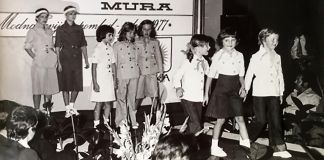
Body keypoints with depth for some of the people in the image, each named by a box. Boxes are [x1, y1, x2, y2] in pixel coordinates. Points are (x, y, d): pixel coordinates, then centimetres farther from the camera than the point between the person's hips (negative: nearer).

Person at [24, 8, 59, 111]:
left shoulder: (49, 31, 16)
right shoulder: (32, 31, 1)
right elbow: (27, 47, 1)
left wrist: (55, 58, 9)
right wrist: (35, 57, -7)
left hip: (51, 63, 5)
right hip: (39, 64, -5)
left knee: (50, 88, 6)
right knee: (38, 88, -3)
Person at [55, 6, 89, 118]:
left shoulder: (79, 29, 10)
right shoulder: (60, 29, 0)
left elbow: (83, 45, 12)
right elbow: (57, 47, -2)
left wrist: (86, 61, 8)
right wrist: (58, 62, -10)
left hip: (77, 59, 3)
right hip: (65, 59, -3)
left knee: (77, 85, 4)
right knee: (66, 85, 1)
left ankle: (71, 106, 22)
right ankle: (67, 110, 9)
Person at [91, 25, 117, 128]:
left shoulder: (110, 48, 9)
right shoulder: (98, 49, -9)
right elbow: (94, 66, -11)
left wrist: (115, 80, 10)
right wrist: (95, 83, -14)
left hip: (109, 80, 6)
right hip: (100, 80, -6)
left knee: (108, 103, 9)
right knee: (99, 103, -1)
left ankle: (106, 123, 21)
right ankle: (96, 125, 6)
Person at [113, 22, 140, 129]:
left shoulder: (133, 46, 15)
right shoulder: (117, 45, 3)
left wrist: (138, 72, 10)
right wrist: (115, 77, -5)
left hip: (134, 75, 3)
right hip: (122, 75, -3)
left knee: (132, 98, 6)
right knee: (122, 99, -1)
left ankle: (133, 122, 12)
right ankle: (121, 123, 5)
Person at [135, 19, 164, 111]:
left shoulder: (155, 42, 9)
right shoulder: (136, 43, 5)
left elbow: (158, 57, 11)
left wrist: (160, 71, 6)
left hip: (152, 72, 1)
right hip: (140, 72, -1)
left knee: (154, 96, -1)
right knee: (138, 96, 1)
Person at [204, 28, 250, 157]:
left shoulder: (239, 55, 4)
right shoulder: (218, 56, -7)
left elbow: (241, 75, 13)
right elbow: (210, 75, -4)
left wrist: (242, 87, -4)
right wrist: (206, 94, -4)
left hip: (235, 89, 4)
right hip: (222, 88, -4)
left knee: (240, 118, 6)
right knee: (221, 119, 0)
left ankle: (246, 144, 14)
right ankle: (214, 147, 12)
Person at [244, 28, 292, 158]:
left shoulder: (277, 57, 12)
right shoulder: (256, 57, -1)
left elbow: (280, 75, 17)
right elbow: (249, 75, 0)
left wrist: (281, 92, 14)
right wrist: (245, 90, -3)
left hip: (274, 94, 4)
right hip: (259, 93, -4)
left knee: (276, 120, -1)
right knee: (261, 120, -4)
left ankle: (279, 148, 2)